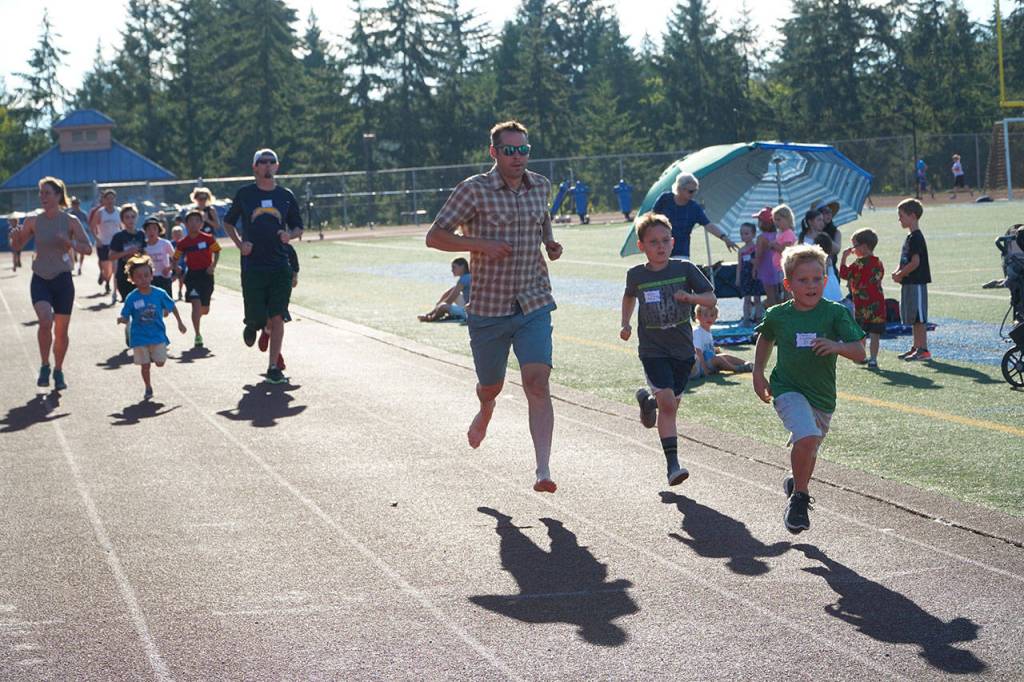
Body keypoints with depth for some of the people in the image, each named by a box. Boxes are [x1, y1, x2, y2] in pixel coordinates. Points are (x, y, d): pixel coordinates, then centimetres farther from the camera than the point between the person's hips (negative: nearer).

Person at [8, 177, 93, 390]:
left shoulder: (70, 222, -4)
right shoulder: (33, 221, 0)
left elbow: (88, 249, -4)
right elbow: (17, 246, 10)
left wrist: (69, 243, -23)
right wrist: (15, 237, -13)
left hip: (62, 280, 0)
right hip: (40, 279, 0)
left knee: (61, 331, 6)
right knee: (45, 320, -23)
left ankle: (58, 372, 27)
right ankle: (44, 366, -3)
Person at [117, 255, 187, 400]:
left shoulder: (159, 294, -9)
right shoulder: (132, 298, -11)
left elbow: (172, 307, 7)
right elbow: (126, 317, -6)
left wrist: (180, 322, 14)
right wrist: (121, 320, -29)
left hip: (157, 335, 1)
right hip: (140, 337, -1)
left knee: (160, 362, -1)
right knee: (145, 365, 3)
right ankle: (148, 388, 23)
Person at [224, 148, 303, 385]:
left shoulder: (286, 196, 8)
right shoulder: (245, 194, 3)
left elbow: (298, 227, 16)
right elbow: (228, 222, 14)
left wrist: (290, 235, -7)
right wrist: (239, 244, -2)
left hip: (280, 266, 1)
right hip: (252, 265, -1)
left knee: (277, 318, -2)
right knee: (257, 317, -4)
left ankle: (273, 368, 6)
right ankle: (252, 326, 35)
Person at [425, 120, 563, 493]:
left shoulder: (540, 185, 6)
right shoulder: (474, 190, -9)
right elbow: (434, 236, -8)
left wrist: (549, 242, 8)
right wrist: (481, 244, -21)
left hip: (534, 305, 2)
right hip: (488, 308, -2)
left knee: (537, 384, -15)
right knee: (490, 386, 15)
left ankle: (543, 471, -17)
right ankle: (485, 411, 53)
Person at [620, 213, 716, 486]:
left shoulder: (685, 269, -4)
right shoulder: (636, 275, -1)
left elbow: (711, 298, -5)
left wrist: (690, 296, -23)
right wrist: (626, 323, 12)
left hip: (682, 349, 2)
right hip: (652, 349, -2)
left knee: (671, 405, 11)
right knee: (667, 403, -16)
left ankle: (648, 399, 46)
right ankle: (673, 463, -12)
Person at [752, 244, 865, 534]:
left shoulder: (835, 313, -9)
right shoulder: (777, 315, -4)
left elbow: (859, 353, -12)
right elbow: (765, 339, 19)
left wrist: (836, 346, -30)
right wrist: (758, 374, 14)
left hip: (822, 396, 2)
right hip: (788, 389, -2)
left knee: (808, 450, 19)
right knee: (808, 437, -27)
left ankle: (796, 484, 53)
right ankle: (799, 498, -8)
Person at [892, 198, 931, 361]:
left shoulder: (916, 237, -15)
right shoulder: (911, 237, 16)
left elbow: (915, 262, -21)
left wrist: (900, 275, -12)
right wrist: (898, 273, 6)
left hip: (916, 283, -10)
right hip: (910, 283, 10)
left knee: (919, 317, -8)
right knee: (914, 318, 14)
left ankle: (923, 350, -7)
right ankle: (916, 347, 20)